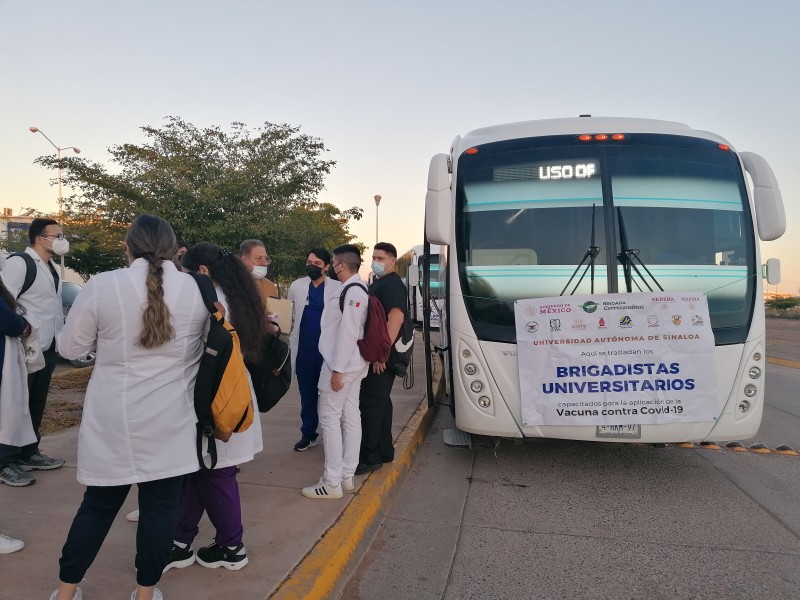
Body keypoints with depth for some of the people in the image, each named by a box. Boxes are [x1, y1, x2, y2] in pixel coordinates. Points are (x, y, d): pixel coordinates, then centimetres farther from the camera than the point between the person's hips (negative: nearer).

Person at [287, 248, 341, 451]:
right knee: (307, 394, 13)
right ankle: (308, 434, 25)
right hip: (304, 350, 3)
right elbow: (290, 316, 8)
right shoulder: (296, 286, 5)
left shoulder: (337, 288, -3)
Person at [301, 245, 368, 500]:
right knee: (350, 418, 12)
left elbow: (348, 332, -23)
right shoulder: (354, 289, 13)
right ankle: (347, 476, 20)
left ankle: (332, 482, 3)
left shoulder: (353, 290, -18)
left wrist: (337, 369, -21)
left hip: (342, 365, -10)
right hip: (352, 364, 10)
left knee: (330, 418, -4)